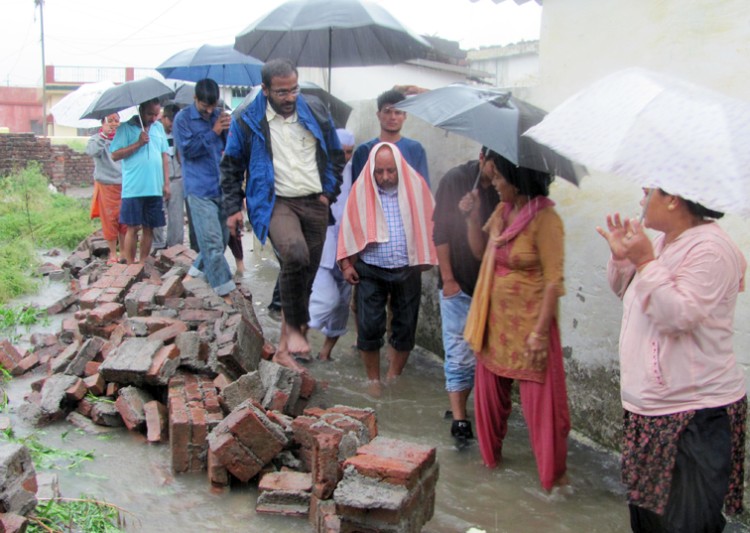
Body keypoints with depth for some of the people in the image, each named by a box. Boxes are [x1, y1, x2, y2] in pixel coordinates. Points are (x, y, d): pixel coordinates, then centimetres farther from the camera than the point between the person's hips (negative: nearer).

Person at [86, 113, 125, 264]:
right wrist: (104, 135, -28)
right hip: (106, 186, -2)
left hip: (124, 185, 2)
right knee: (109, 220, 2)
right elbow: (91, 151, -22)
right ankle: (112, 254, 14)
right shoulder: (97, 139, -1)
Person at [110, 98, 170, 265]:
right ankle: (130, 265, 6)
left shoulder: (159, 127, 11)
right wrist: (138, 144, -15)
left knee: (149, 228, 8)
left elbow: (164, 155, 13)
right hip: (133, 189, -4)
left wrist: (166, 183, 8)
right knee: (133, 228, -1)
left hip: (155, 188, 4)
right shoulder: (126, 127, -2)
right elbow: (115, 155, -7)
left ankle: (143, 263, 18)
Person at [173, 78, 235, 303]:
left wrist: (229, 130, -13)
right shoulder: (183, 119, -1)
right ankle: (224, 290, -5)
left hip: (223, 187, 5)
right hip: (200, 189, -5)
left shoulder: (220, 115, 10)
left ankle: (197, 270, 32)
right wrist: (213, 132, -16)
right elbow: (187, 149, -12)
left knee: (221, 239, 12)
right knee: (212, 242, -9)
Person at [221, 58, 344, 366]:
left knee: (305, 274, 5)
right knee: (295, 255, -33)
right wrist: (234, 208, 4)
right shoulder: (248, 121, -1)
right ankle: (295, 326, -13)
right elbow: (231, 167, 9)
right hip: (275, 202, -4)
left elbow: (335, 156, 18)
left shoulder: (316, 113, 6)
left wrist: (329, 192, 8)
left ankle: (284, 348, 19)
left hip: (314, 204, 4)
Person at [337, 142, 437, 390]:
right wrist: (347, 264, -1)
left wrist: (425, 259, 4)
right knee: (369, 328, 0)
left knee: (405, 328, 9)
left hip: (407, 270, 1)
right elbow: (350, 227, 1)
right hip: (370, 271, -1)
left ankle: (393, 379, 26)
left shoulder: (415, 186, -4)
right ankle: (373, 381, 17)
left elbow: (428, 223, 4)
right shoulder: (361, 189, -5)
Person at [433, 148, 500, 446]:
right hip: (458, 285, -2)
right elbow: (441, 233, -4)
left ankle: (459, 407, 23)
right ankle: (459, 419, 6)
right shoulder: (456, 180, -5)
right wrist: (448, 278, -6)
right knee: (460, 354, 0)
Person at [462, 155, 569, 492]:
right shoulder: (502, 211, 5)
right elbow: (480, 250, 15)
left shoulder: (545, 220, -19)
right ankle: (490, 453, 38)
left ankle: (554, 473, 19)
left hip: (529, 322, -7)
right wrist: (473, 216, 0)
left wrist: (541, 331, -21)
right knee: (489, 391, 18)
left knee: (540, 399, 2)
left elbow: (554, 280, -19)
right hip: (495, 319, 7)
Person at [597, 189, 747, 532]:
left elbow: (678, 316, -26)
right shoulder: (661, 243, 10)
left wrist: (645, 260, -23)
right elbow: (625, 291, 22)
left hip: (695, 413, -10)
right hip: (648, 406, 10)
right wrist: (621, 258, 4)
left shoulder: (710, 249, -18)